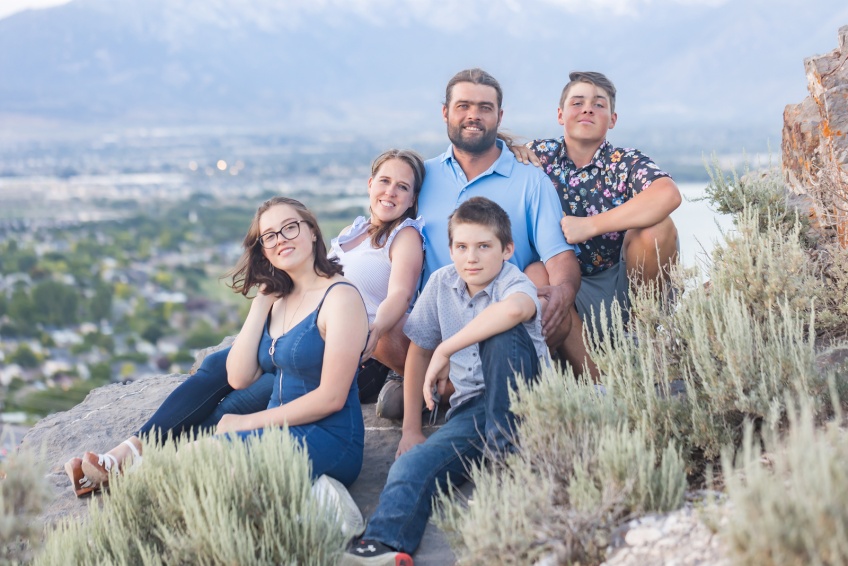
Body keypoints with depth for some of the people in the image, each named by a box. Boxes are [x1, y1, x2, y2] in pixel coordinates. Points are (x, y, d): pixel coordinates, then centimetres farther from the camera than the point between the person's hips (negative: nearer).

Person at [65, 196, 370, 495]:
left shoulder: (340, 296, -12)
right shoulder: (279, 299, 13)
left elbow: (332, 398, -17)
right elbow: (239, 378, 3)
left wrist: (248, 421, -12)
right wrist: (261, 303, -1)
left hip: (327, 442, -8)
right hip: (281, 430, 8)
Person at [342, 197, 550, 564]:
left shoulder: (515, 283, -10)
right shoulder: (441, 283, 6)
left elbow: (514, 309, -38)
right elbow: (418, 351, 13)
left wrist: (445, 350, -31)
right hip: (471, 407, 4)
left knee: (502, 333, -32)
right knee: (412, 465, -26)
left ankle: (507, 449, -26)